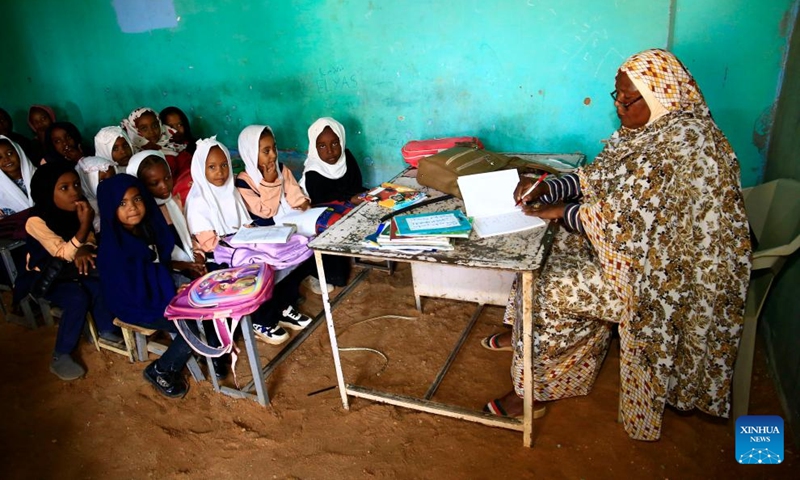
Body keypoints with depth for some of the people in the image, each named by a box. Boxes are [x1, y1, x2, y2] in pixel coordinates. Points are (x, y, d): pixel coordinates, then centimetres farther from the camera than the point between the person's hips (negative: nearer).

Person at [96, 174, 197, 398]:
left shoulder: (149, 225, -6)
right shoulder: (112, 249, -26)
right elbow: (135, 295, -23)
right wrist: (176, 297, -18)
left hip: (160, 291, 7)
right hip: (137, 307, -7)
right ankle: (159, 371, 5)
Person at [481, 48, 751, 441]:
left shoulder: (683, 142, -26)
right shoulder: (648, 130, 4)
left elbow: (626, 222, -30)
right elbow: (596, 177, 8)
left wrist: (561, 210, -19)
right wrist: (546, 190, -9)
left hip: (665, 271, -10)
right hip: (640, 244, 10)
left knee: (547, 290, -15)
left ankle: (533, 386, 7)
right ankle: (528, 336, 25)